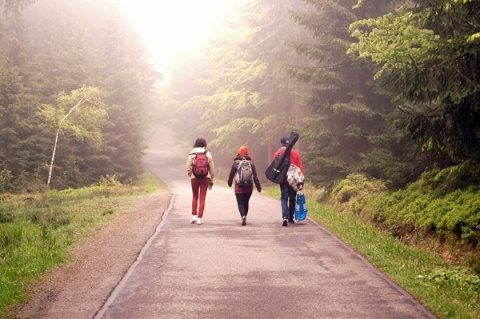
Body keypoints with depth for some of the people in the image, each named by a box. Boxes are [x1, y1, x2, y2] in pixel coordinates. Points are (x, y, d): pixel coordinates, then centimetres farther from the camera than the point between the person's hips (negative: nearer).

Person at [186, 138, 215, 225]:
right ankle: (199, 218, 2)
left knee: (195, 197, 18)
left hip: (194, 178, 0)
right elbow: (212, 169, 2)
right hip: (205, 178, 0)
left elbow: (188, 168, -6)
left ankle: (194, 216, 11)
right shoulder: (208, 154, 1)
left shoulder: (192, 154, -1)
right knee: (202, 198, 5)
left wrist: (191, 176, 11)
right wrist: (211, 181, 11)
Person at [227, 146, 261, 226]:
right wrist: (258, 186, 2)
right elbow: (255, 176, -1)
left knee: (240, 203, -1)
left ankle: (243, 216, -25)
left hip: (239, 186, -3)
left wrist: (230, 183, 19)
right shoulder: (251, 163, 2)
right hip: (249, 187, 3)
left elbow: (231, 174, 2)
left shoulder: (236, 163, -3)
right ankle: (244, 218, 23)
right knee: (246, 202, 16)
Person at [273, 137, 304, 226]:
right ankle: (291, 218, 17)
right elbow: (300, 167, 0)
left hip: (283, 179, -1)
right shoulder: (295, 153, 0)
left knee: (284, 198, 0)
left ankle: (285, 217, -20)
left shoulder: (278, 153, -1)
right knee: (292, 199, 13)